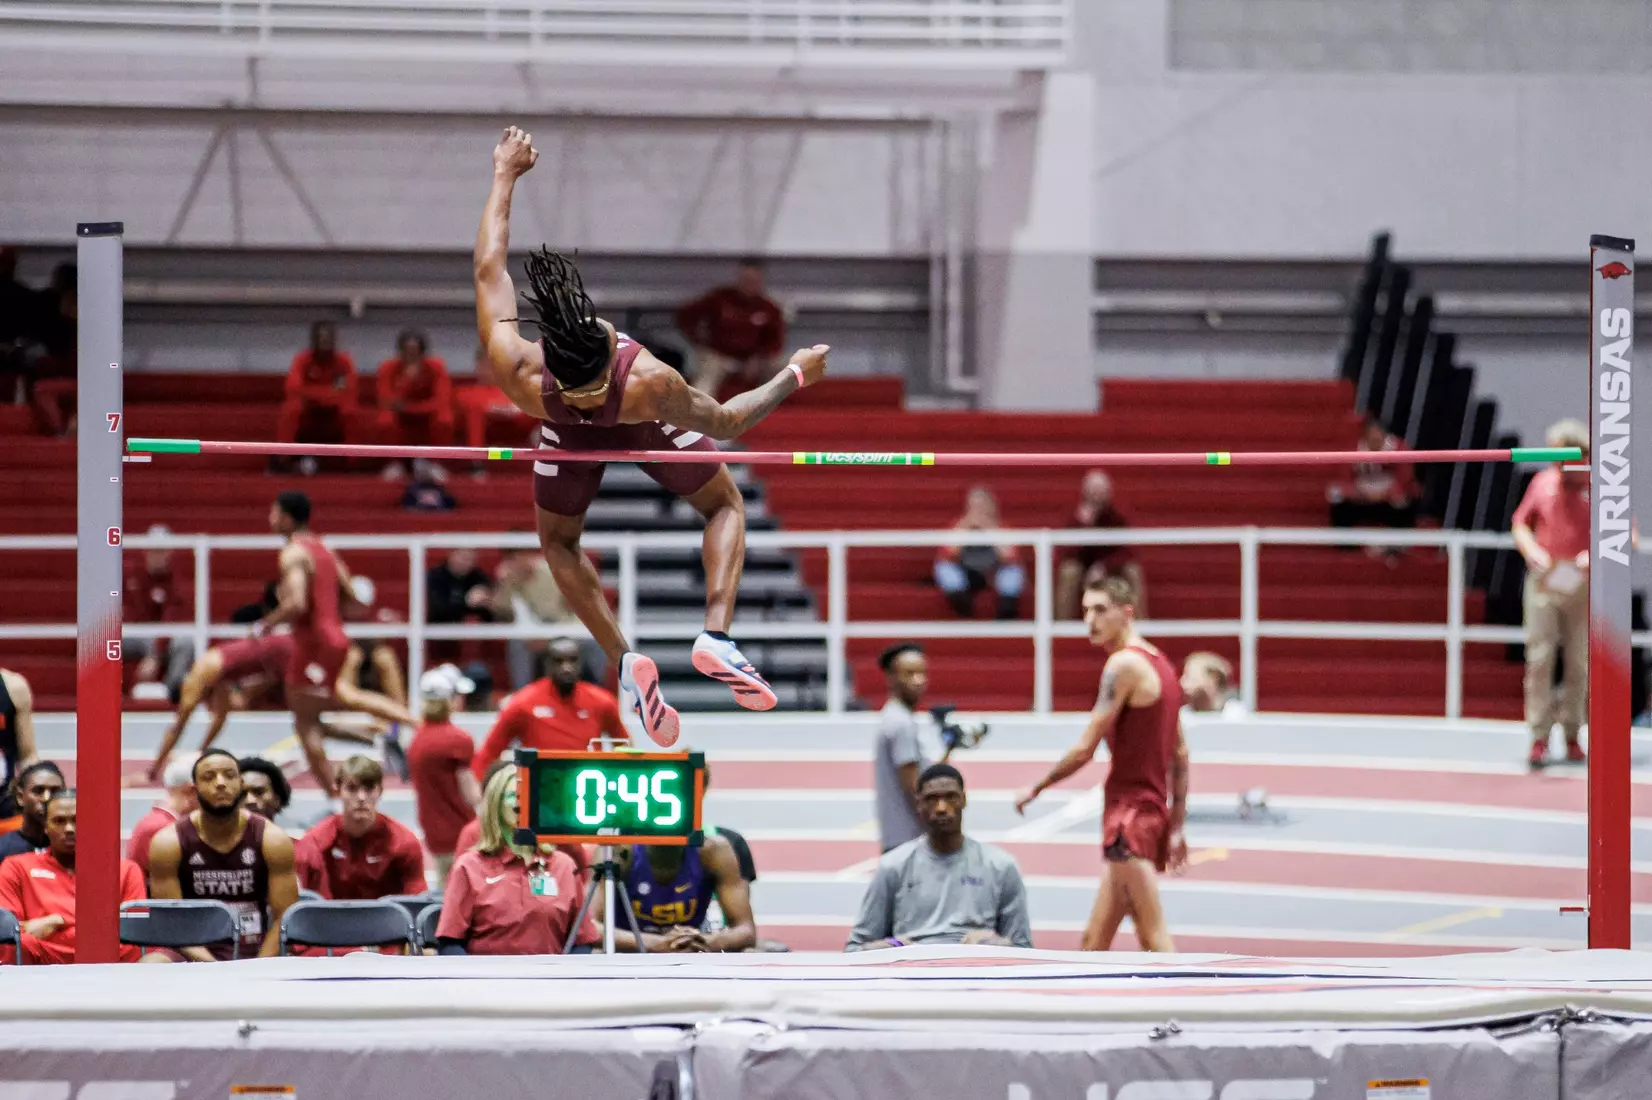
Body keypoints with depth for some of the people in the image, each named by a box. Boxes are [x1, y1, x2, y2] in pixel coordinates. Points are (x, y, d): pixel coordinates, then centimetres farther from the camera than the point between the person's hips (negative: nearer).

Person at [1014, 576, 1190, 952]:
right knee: (1093, 942, 13)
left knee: (1154, 936, -13)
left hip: (1129, 812, -10)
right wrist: (1176, 829, 20)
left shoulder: (1124, 664, -12)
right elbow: (1180, 756, 19)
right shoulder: (1159, 663, 17)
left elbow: (1085, 749, -14)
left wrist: (1036, 788, 0)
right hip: (1155, 809, 10)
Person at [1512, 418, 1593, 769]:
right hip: (1544, 581, 1)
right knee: (1539, 658, -7)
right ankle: (1539, 737, -6)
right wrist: (1531, 550, -5)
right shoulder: (1542, 483, 8)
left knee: (1578, 663, 4)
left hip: (1581, 583, -1)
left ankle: (1571, 734, 15)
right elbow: (1520, 524, 16)